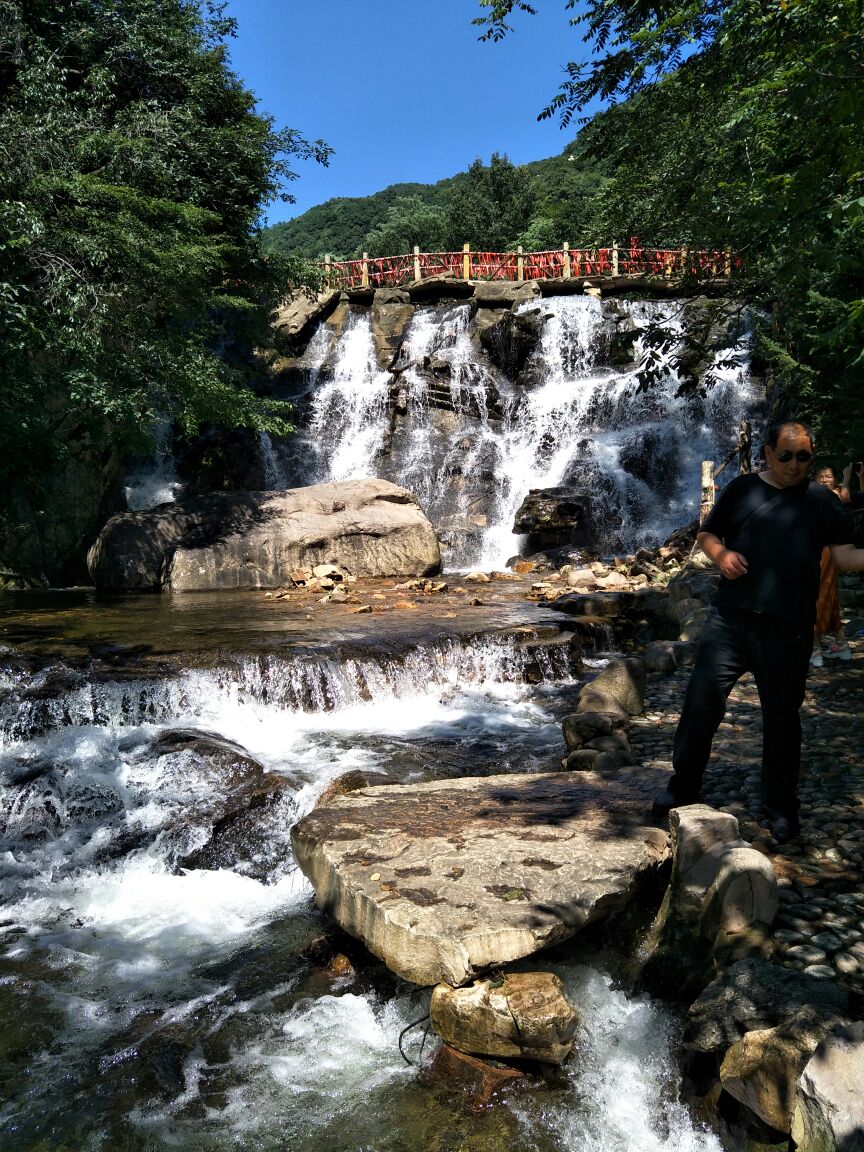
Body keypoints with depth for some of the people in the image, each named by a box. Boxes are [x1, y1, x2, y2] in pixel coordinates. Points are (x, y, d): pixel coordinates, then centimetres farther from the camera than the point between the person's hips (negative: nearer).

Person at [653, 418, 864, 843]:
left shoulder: (823, 501, 7)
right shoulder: (742, 489, 8)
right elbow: (706, 534, 14)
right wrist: (721, 554, -8)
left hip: (788, 628, 0)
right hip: (730, 617, 1)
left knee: (782, 716, 9)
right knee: (702, 700, 0)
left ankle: (780, 809, 24)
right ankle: (683, 786, 17)